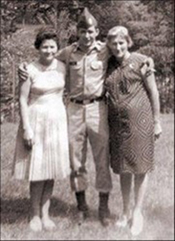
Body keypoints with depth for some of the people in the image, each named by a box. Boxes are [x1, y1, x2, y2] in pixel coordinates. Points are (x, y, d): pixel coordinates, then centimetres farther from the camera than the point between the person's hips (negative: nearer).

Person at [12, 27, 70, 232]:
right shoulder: (30, 70, -11)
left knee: (51, 168, 8)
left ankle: (45, 213, 18)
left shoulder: (62, 67, 2)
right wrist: (26, 128, -13)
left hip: (58, 119, 4)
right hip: (36, 120, -4)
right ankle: (35, 215, 13)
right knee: (38, 169, -1)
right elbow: (23, 100, -10)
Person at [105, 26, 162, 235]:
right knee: (122, 168, 11)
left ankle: (138, 213, 15)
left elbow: (153, 92, -2)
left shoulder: (142, 62, -4)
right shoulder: (108, 65, 7)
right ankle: (125, 212, 24)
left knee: (139, 167, 2)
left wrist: (156, 121, -2)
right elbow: (105, 93, 12)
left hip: (139, 120, -4)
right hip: (117, 121, 4)